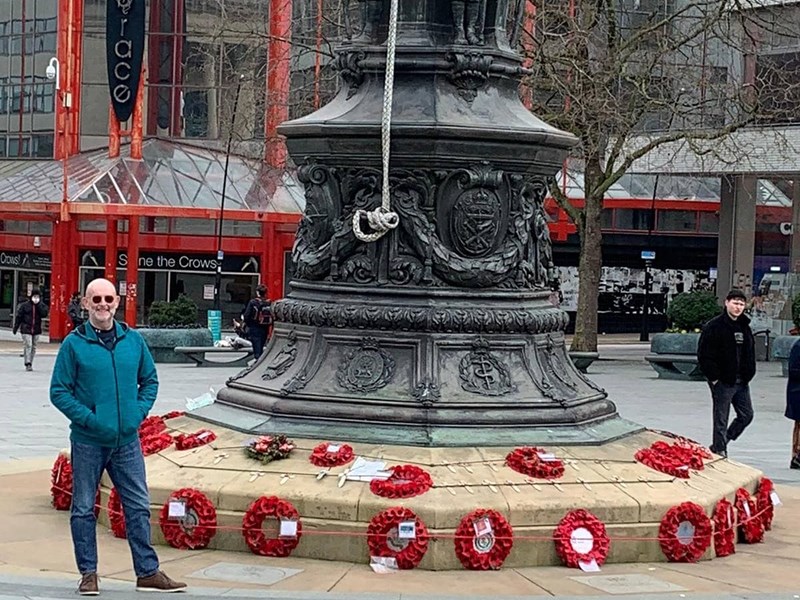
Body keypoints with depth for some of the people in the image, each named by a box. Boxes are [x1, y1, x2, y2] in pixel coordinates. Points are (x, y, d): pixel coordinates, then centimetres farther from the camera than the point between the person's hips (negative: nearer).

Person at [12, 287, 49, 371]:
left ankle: (30, 364, 17)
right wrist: (15, 327, 2)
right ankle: (28, 364, -14)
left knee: (33, 347, 8)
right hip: (26, 329, -3)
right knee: (27, 345, -12)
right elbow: (19, 316, 2)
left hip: (36, 330, 3)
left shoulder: (42, 305, 3)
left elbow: (44, 314, -14)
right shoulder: (25, 305, -2)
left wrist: (38, 304, -17)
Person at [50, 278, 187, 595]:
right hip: (87, 441, -3)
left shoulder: (134, 340, 6)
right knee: (83, 509, 6)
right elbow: (59, 391, -5)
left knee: (138, 507, 5)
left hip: (127, 441, 3)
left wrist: (140, 411, -1)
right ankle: (88, 574, 17)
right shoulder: (74, 344, -5)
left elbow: (149, 380, 15)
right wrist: (87, 418, -15)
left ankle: (147, 572, 13)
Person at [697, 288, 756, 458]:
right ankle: (719, 451, 9)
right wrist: (714, 378, -16)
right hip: (723, 381, -7)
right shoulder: (714, 326, -11)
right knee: (721, 420, -1)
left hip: (741, 381, 8)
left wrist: (748, 375, 10)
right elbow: (704, 355, -14)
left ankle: (719, 446, 24)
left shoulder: (745, 327, 12)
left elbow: (750, 353, 22)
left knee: (746, 415, 11)